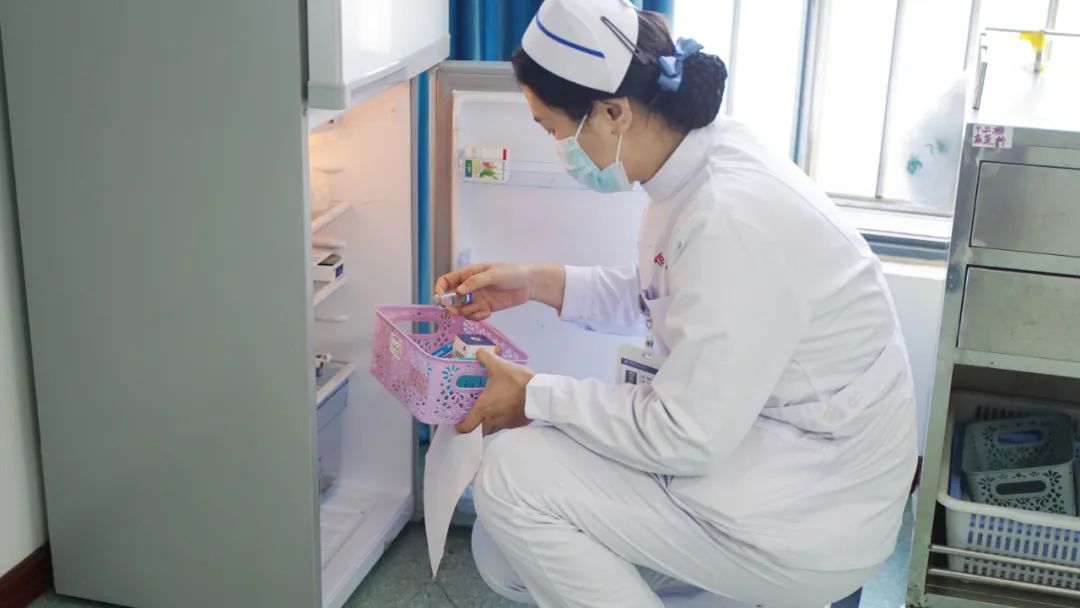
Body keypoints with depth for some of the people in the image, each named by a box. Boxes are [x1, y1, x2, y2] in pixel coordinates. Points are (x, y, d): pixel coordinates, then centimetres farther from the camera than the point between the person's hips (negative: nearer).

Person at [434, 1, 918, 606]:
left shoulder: (732, 217, -30)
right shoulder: (701, 160, -1)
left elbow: (684, 436, -26)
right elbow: (657, 296, 17)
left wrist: (536, 397, -15)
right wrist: (541, 283, 7)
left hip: (808, 524, -9)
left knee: (514, 475, -14)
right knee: (506, 553, 5)